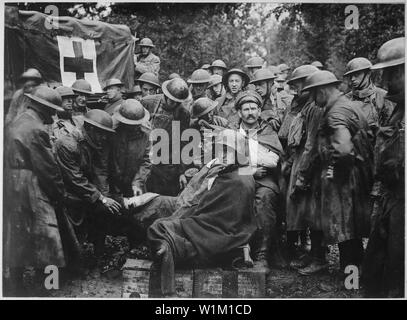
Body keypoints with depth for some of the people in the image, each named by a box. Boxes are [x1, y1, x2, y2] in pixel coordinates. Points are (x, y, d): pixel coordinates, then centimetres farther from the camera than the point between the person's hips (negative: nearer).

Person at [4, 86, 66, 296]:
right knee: (43, 237, -4)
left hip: (11, 190, 10)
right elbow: (48, 168, -16)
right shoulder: (36, 130, -17)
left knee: (16, 236, 16)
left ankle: (15, 284, 26)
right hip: (31, 192, -10)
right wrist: (60, 195, -4)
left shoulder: (16, 124, 13)